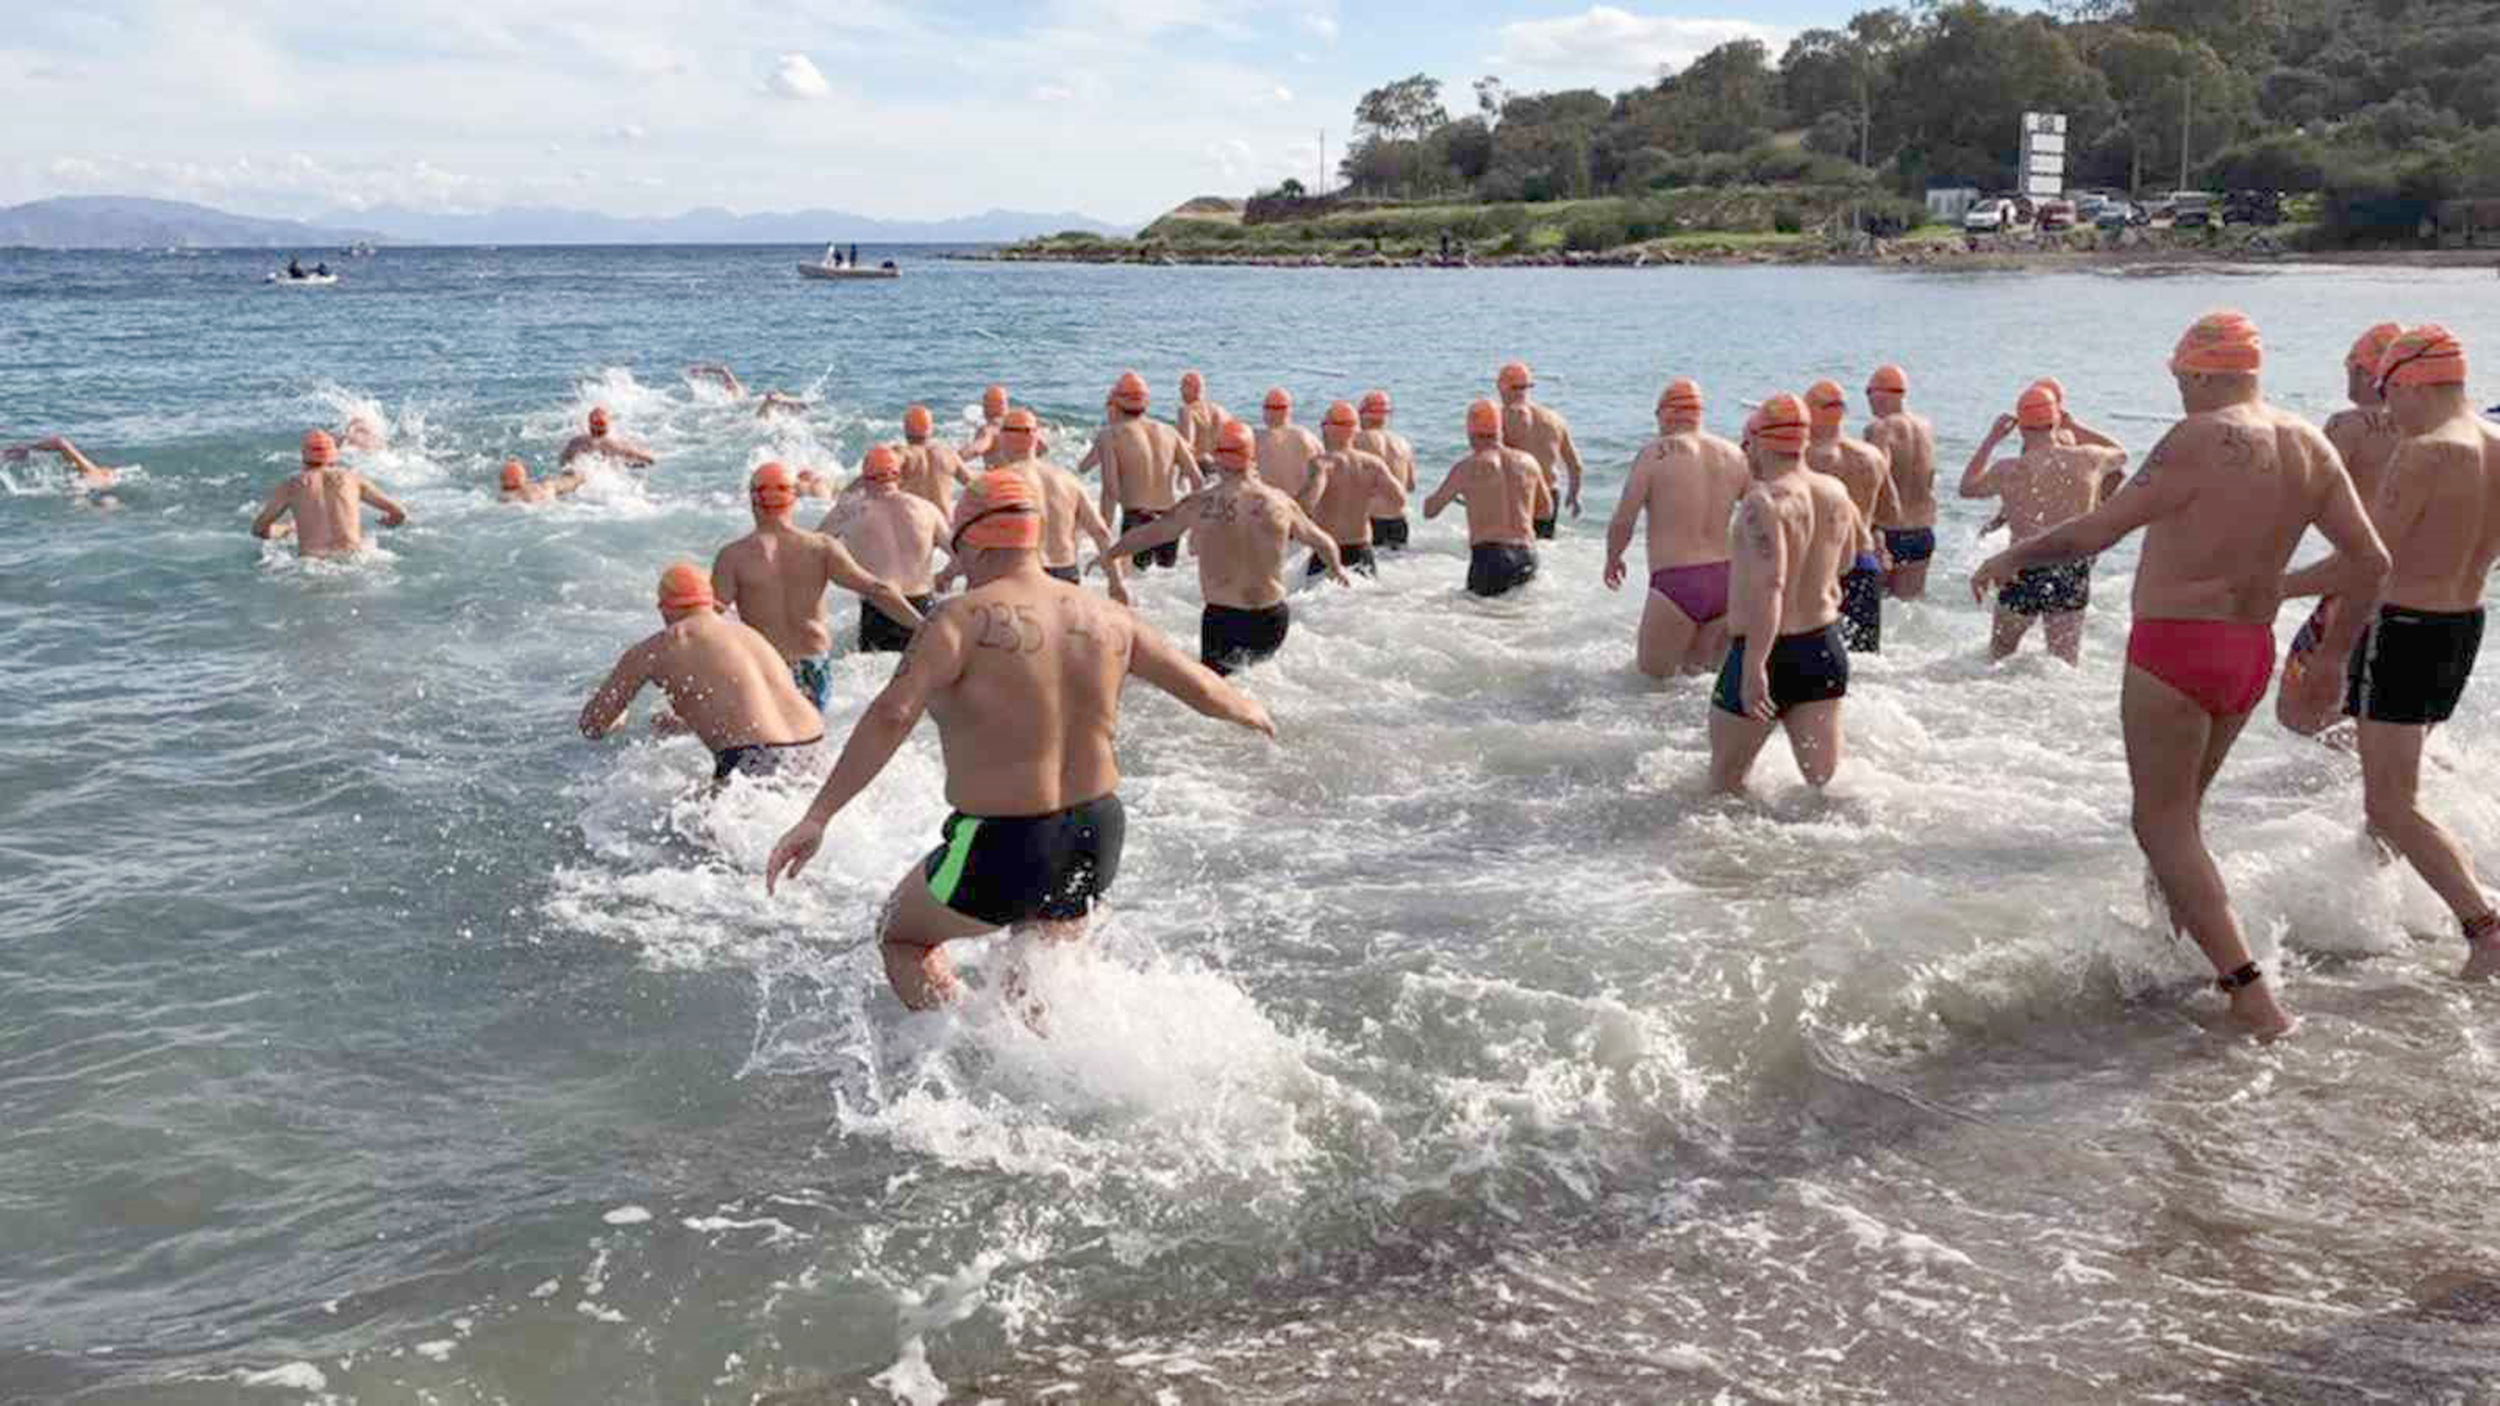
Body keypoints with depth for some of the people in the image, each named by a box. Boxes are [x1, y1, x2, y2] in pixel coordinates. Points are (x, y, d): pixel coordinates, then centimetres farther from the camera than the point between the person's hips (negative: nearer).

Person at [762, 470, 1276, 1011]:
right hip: (1097, 835, 6)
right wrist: (1247, 709, 35)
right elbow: (1200, 687, 13)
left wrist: (816, 817, -26)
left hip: (1003, 847, -6)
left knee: (900, 933, 21)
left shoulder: (965, 619, -14)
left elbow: (891, 716, -26)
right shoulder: (1106, 616, 3)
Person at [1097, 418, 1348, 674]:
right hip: (1272, 622, 3)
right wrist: (1337, 569, 38)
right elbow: (1323, 543, 16)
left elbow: (1147, 533, 7)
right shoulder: (1279, 502, 1)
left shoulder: (1200, 504, -5)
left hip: (1222, 621, -3)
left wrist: (1108, 555, 24)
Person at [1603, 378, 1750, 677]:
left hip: (1675, 583, -5)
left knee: (1651, 675, 8)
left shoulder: (1656, 453, -6)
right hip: (1727, 582, 5)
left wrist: (1612, 558, 14)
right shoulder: (1734, 455, 7)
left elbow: (1622, 522, -5)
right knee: (1702, 673, 20)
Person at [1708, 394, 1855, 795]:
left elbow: (1769, 585, -30)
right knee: (1825, 780, 10)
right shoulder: (1836, 492, 5)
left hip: (1768, 654, -7)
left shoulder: (1763, 500, -19)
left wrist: (1753, 668, -34)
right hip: (1826, 645, 7)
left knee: (1725, 780, 10)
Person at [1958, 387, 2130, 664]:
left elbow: (1967, 488, 11)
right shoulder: (2086, 460, -5)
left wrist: (1992, 439, 14)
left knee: (1999, 655, 19)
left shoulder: (2009, 471, -12)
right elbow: (2120, 456, 21)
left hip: (2026, 574, -2)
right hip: (2074, 572, 2)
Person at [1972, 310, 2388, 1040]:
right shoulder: (2311, 446, 6)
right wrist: (2274, 586, 19)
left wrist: (2011, 558, -3)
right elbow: (2370, 563, 8)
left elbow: (2099, 528, -17)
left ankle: (2254, 998, -8)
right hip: (2251, 653, 8)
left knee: (2163, 825, 0)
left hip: (2175, 648, -8)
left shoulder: (2202, 439, -16)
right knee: (2179, 812, 24)